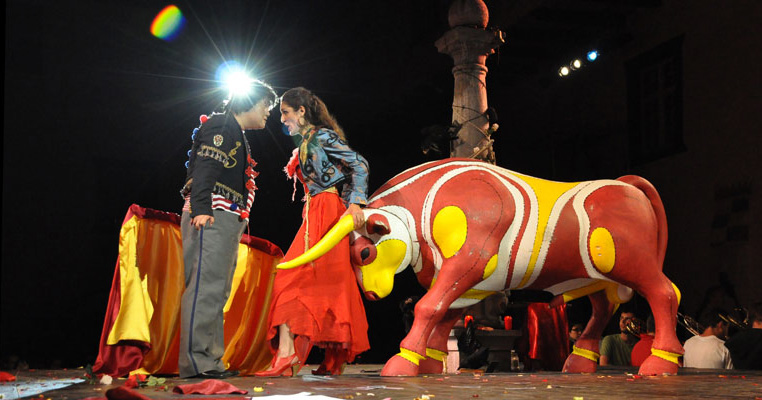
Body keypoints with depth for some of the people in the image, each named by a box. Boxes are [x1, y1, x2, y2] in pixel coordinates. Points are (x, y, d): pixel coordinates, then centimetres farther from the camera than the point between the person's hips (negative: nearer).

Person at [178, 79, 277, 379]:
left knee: (217, 292, 7)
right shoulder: (222, 126, -1)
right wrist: (201, 208, -26)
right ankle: (195, 360, -17)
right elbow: (204, 166, -15)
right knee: (205, 286, -15)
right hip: (210, 217, -10)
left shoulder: (238, 136, 29)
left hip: (227, 220, 10)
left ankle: (210, 360, 9)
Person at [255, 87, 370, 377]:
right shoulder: (306, 144, 21)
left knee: (292, 277, -16)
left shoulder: (321, 137, -5)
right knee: (330, 284, 7)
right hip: (316, 213, 9)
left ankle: (286, 354, -24)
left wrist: (355, 204, -22)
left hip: (325, 213, -9)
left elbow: (359, 165, -12)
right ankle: (334, 361, 9)